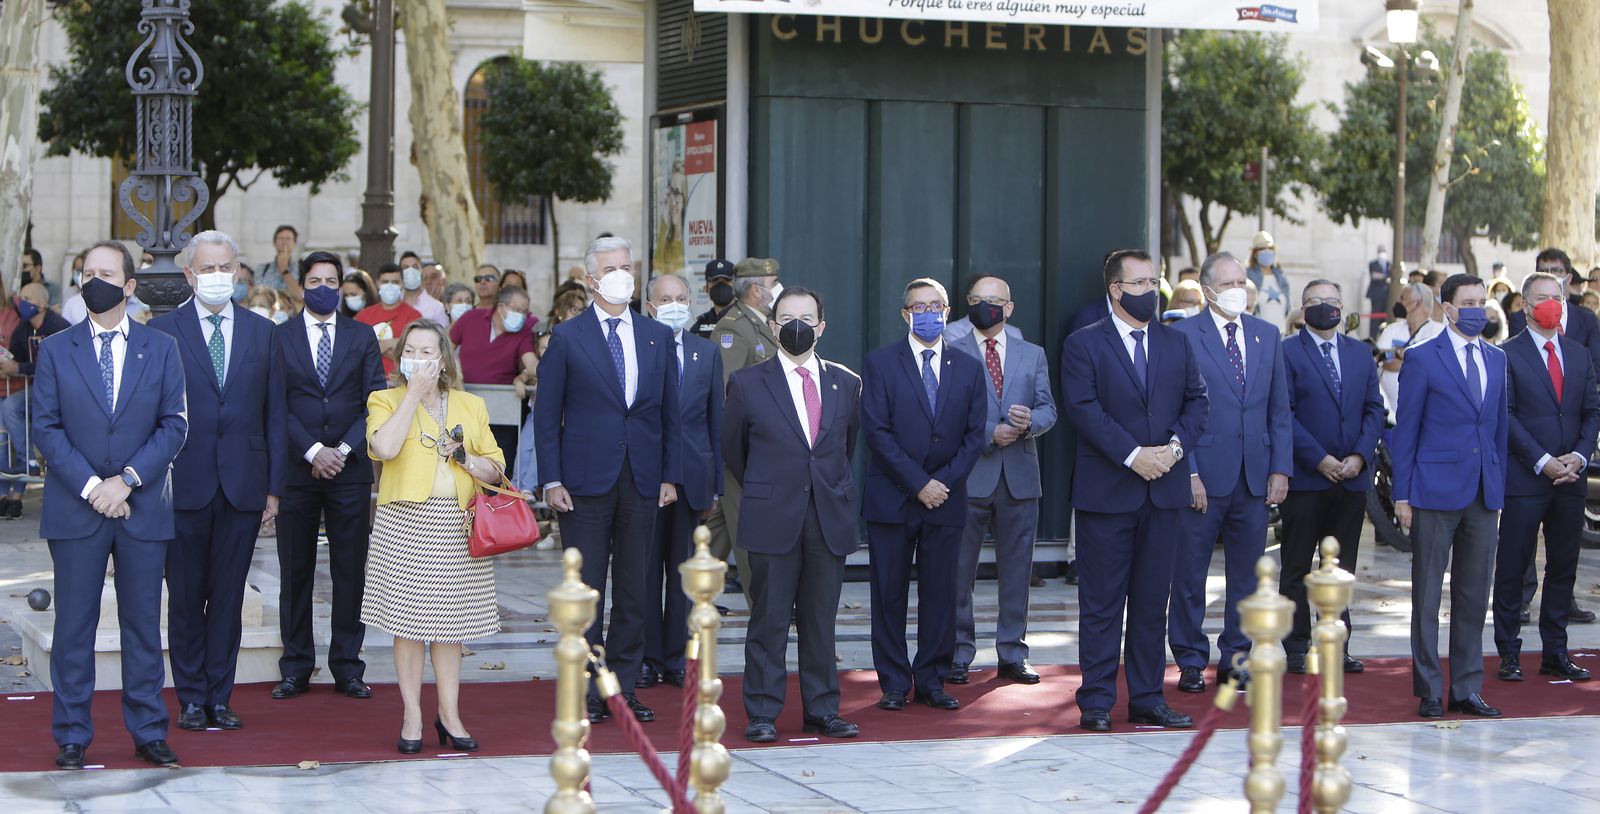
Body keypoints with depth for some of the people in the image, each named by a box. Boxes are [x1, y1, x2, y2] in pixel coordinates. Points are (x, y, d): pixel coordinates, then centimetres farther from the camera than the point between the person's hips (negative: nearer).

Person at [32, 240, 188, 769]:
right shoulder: (56, 350, 6)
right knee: (74, 625, 2)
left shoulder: (161, 348, 7)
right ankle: (71, 737, 9)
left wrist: (127, 479, -11)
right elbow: (46, 428, 0)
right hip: (75, 508, 0)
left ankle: (148, 732, 13)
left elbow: (175, 424, 1)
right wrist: (90, 486, -12)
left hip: (143, 508, 1)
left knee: (143, 623, 5)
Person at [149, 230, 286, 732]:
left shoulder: (262, 332, 9)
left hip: (243, 485, 2)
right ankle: (191, 698, 14)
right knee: (186, 596, 5)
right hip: (186, 484, -2)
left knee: (229, 596, 7)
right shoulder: (163, 331, 1)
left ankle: (219, 697, 15)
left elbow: (274, 413, 8)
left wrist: (274, 485, 4)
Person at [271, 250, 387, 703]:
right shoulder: (279, 338, 5)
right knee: (295, 572, 3)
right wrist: (313, 451, -12)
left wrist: (343, 450, -9)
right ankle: (296, 668, 9)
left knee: (350, 572, 2)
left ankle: (347, 667, 9)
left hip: (350, 468, 1)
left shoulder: (362, 338, 9)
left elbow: (374, 403, 3)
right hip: (296, 468, -1)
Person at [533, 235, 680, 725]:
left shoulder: (658, 337, 10)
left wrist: (670, 476, 5)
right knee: (585, 589, 0)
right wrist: (552, 481, -7)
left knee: (633, 588, 6)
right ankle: (585, 693, 6)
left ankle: (624, 688, 14)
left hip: (643, 482, 3)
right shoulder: (567, 338, 1)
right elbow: (546, 415, 0)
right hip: (586, 480, -3)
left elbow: (670, 412, 12)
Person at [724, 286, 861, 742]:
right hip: (773, 521, -3)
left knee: (821, 621, 8)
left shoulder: (847, 384, 9)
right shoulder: (747, 384, 1)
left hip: (829, 520, 3)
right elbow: (731, 448, 12)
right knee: (769, 620, -1)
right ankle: (762, 713, 5)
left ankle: (821, 710, 15)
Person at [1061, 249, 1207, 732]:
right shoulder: (1082, 346, -1)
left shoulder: (1177, 344, 14)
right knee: (1101, 602, 0)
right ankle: (1096, 701, 5)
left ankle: (1147, 699, 15)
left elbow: (1196, 401, 10)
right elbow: (1084, 410, -11)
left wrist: (1176, 445, -9)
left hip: (1166, 489, 4)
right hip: (1106, 491, -4)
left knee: (1153, 600, 8)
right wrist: (1132, 454, -18)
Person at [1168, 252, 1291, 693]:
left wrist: (1280, 469, 3)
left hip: (1255, 475, 4)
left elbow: (1279, 409, 11)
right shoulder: (1182, 336, -3)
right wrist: (1188, 472, -11)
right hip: (1203, 474, -4)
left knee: (1246, 574, 9)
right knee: (1189, 574, 3)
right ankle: (1191, 661, 15)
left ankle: (1235, 659, 19)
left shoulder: (1267, 335, 11)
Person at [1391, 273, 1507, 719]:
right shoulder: (1422, 359, -3)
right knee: (1427, 596, 1)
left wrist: (1499, 488, 11)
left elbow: (1499, 427, 16)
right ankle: (1429, 690, 8)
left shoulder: (1496, 358, 12)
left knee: (1474, 597, 8)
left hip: (1483, 493, 5)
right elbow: (1405, 430, -3)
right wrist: (1402, 495, -6)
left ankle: (1467, 688, 15)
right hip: (1436, 491, -5)